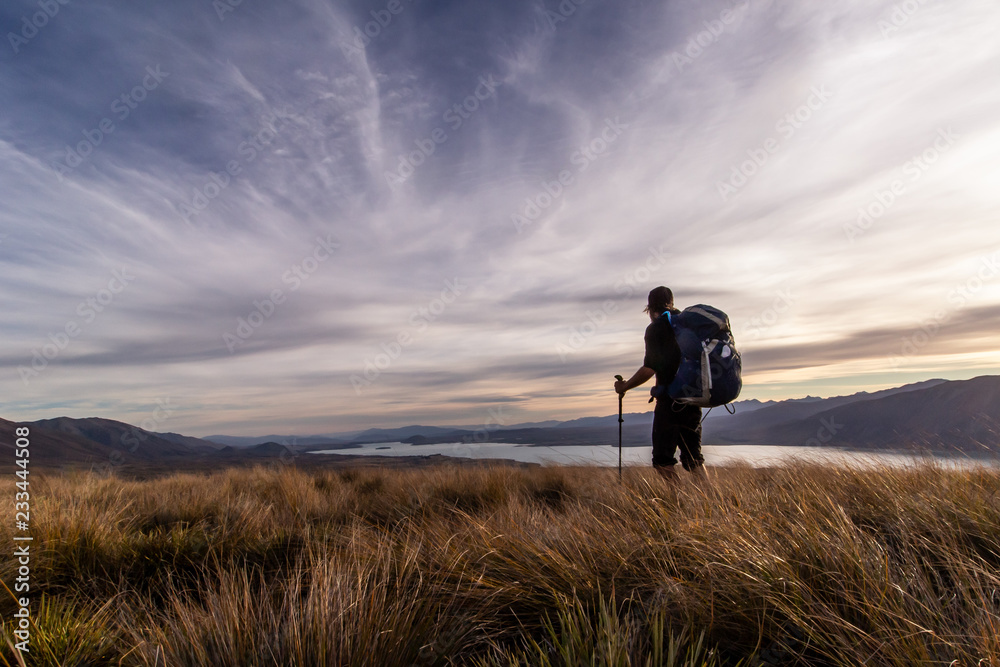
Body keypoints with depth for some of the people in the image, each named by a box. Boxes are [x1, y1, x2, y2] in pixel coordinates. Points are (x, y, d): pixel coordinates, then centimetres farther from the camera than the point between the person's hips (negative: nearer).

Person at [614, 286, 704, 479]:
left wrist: (624, 386, -1)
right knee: (693, 457, 15)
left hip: (670, 398, -7)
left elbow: (649, 369, -14)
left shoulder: (656, 328, -6)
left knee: (663, 460, 1)